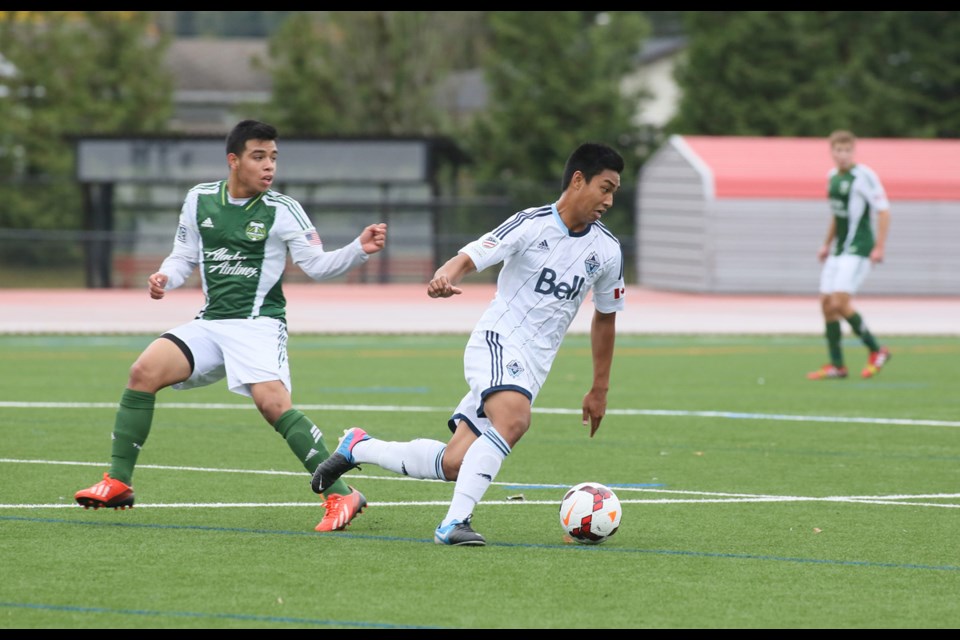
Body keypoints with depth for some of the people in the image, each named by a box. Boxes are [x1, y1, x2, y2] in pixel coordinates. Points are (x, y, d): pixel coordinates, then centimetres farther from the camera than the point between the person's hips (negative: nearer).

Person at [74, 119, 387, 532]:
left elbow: (317, 265, -6)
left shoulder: (282, 211, -4)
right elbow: (184, 256, 18)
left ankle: (341, 495, -22)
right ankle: (118, 483, -2)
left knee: (273, 403, -27)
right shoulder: (199, 200, 7)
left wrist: (360, 249, -22)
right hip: (210, 323, 5)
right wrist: (165, 278, -4)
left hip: (259, 324, -5)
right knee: (144, 371, -12)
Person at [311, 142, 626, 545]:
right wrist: (446, 276, -39)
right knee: (513, 420, -36)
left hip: (532, 367, 6)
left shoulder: (607, 251, 6)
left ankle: (358, 448, 22)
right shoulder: (532, 225, -10)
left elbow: (605, 317, 19)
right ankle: (455, 523, -34)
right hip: (496, 343, -6)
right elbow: (469, 258, -14)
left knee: (453, 465, -1)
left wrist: (599, 390, 22)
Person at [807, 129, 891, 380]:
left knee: (839, 303, -17)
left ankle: (876, 351, -1)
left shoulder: (864, 176, -12)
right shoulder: (832, 176, 12)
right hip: (839, 250, 8)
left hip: (858, 250, -8)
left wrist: (879, 247, -18)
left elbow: (883, 211, -13)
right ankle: (836, 365, 11)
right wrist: (827, 244, 23)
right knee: (827, 303, 4)